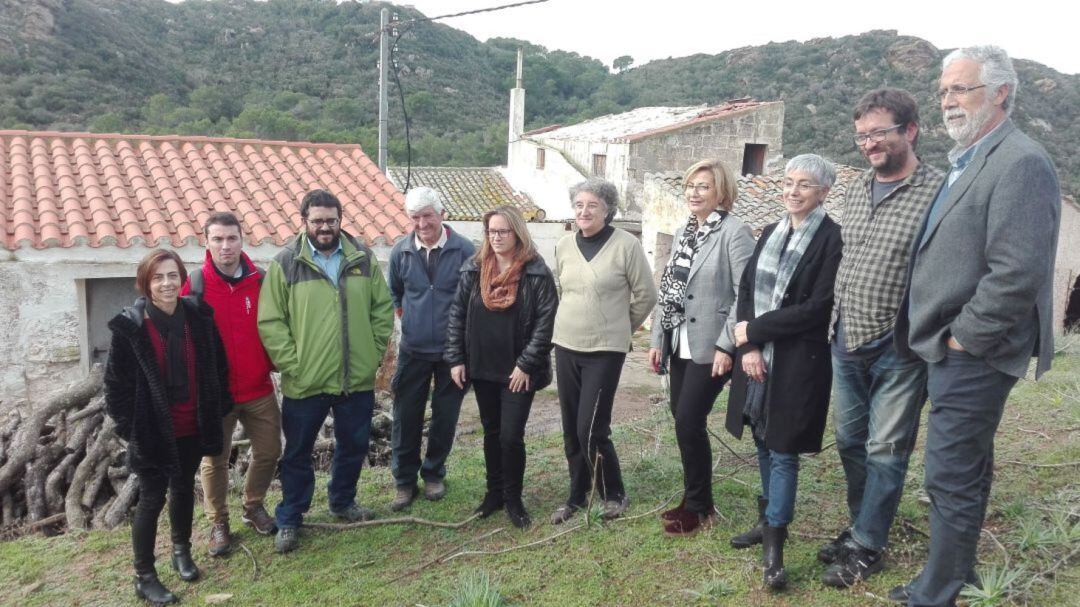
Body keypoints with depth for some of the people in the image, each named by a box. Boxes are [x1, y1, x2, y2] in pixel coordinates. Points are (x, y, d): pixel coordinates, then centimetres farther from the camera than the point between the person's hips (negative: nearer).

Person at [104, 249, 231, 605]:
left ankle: (181, 551, 40)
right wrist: (129, 426, -9)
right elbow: (116, 382, -8)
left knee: (184, 488, 19)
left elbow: (218, 367, 6)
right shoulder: (129, 326, -13)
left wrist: (219, 410, 4)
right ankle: (144, 577, 20)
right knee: (152, 499, 5)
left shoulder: (198, 317, -3)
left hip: (193, 427, 4)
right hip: (153, 431, -3)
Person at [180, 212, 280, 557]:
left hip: (259, 389, 2)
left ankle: (254, 506, 35)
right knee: (215, 460, 11)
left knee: (269, 451, 11)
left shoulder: (261, 282, -3)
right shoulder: (194, 286, -9)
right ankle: (218, 523, 29)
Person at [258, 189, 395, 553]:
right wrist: (291, 364, -12)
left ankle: (342, 501, 41)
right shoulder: (285, 264, -6)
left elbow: (383, 309, 7)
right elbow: (270, 322, -7)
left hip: (358, 379, 3)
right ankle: (289, 519, 29)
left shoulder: (363, 259, 3)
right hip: (305, 383, -3)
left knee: (353, 445, 18)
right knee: (297, 453, 11)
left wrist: (375, 353, 1)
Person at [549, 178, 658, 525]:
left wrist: (619, 327, 6)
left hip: (605, 351, -5)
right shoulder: (564, 246, 5)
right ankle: (577, 496, 29)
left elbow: (646, 295, -3)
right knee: (571, 430, 12)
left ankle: (614, 495, 18)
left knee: (591, 430, -6)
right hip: (566, 347, 5)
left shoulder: (626, 245, -10)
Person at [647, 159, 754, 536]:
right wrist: (658, 339, 9)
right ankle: (695, 498, 29)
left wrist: (726, 346, -19)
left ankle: (699, 507, 13)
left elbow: (746, 294, -16)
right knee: (684, 422, 13)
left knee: (689, 423, -6)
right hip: (681, 344, 7)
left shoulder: (735, 232, -11)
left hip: (711, 346, -7)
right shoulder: (683, 232, 12)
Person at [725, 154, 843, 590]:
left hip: (798, 362, -6)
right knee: (763, 443, 16)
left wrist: (753, 331, -11)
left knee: (783, 450, -1)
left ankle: (774, 546, 10)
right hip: (757, 355, 6)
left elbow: (815, 309, -17)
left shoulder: (832, 238, -11)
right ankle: (773, 521, 33)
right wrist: (748, 348, -8)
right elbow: (745, 289, 6)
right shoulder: (770, 233, 11)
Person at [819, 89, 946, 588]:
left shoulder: (938, 192, -12)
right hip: (846, 341, 7)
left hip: (898, 348, -6)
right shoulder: (856, 189, 9)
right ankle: (860, 524, 35)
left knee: (885, 450, 5)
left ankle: (867, 546, 20)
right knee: (850, 440, 17)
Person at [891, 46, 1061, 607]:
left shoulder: (1021, 162, -15)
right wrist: (937, 337, 11)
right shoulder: (965, 162, 14)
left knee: (951, 481, -1)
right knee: (966, 473, 20)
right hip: (950, 351, 10)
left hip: (971, 356, -10)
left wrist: (962, 339, -16)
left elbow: (1017, 273, -23)